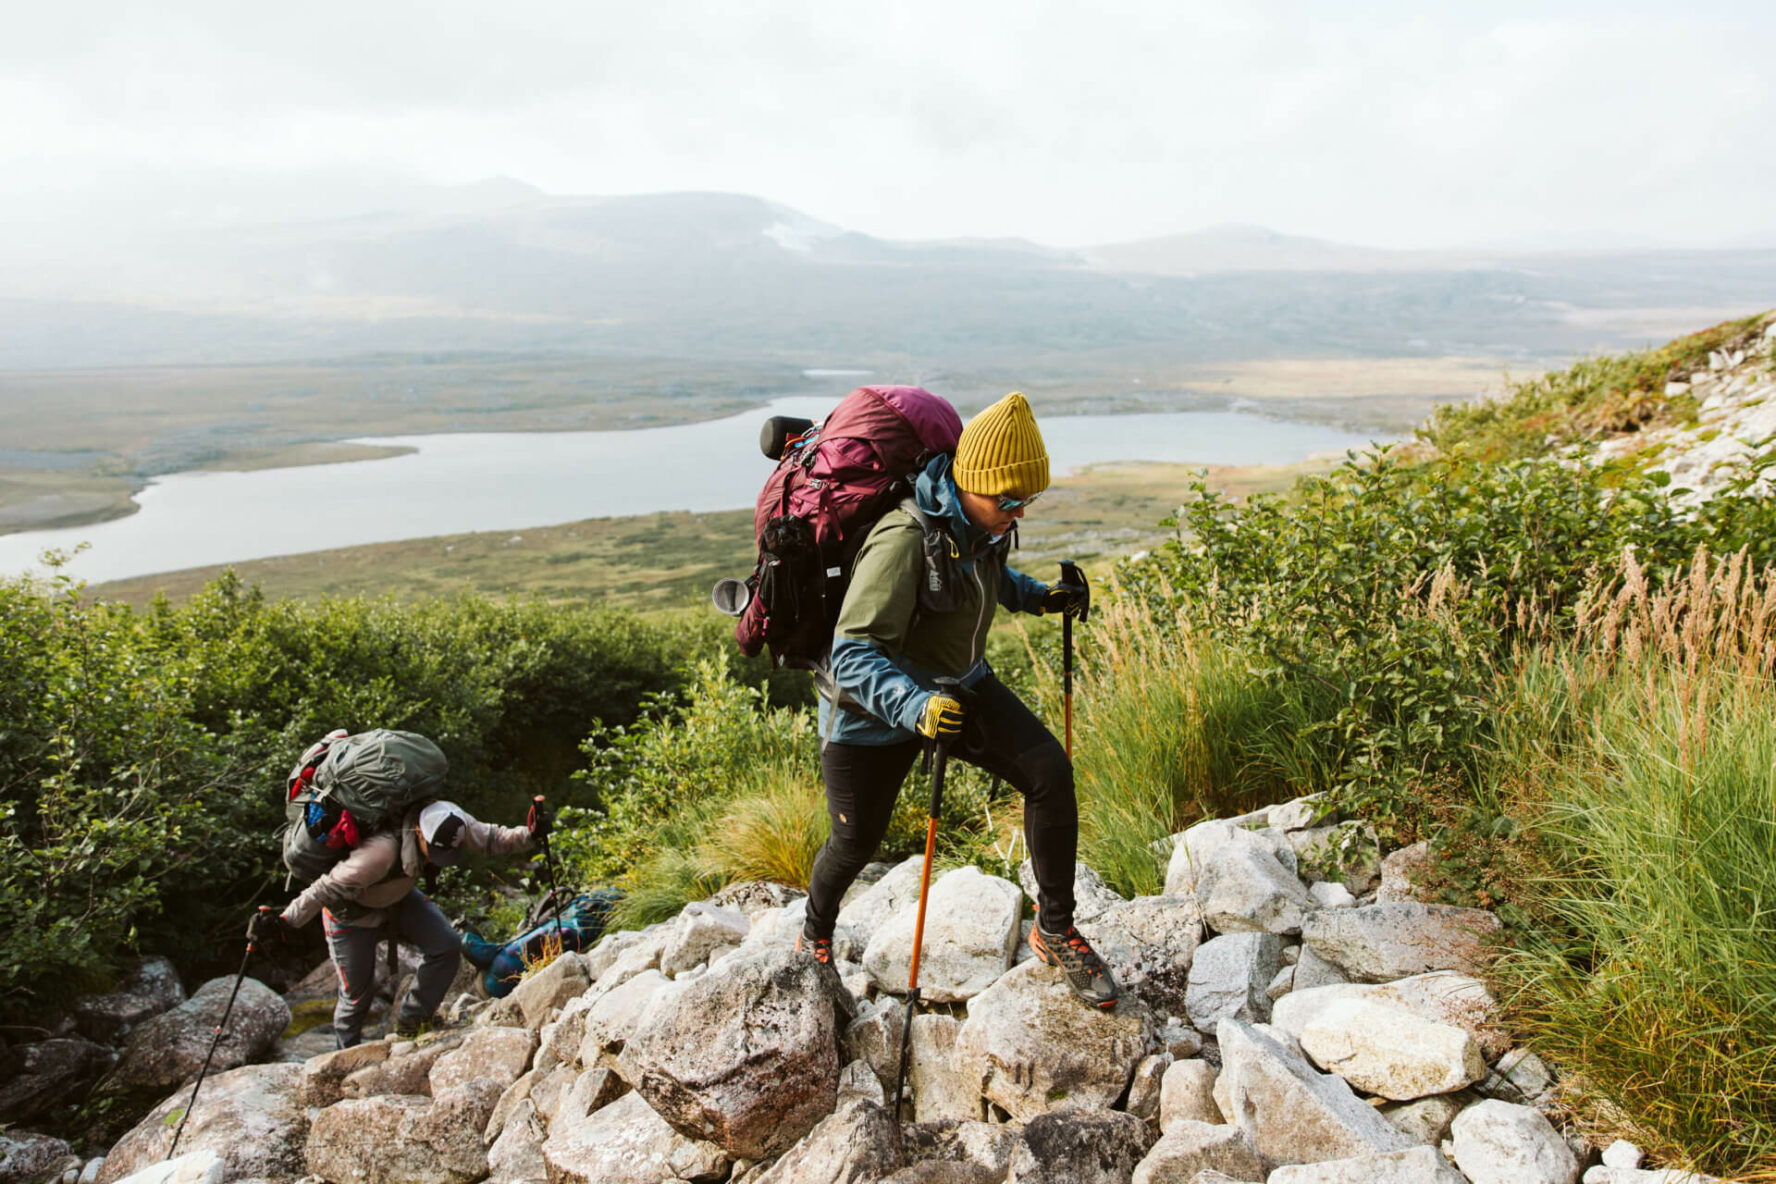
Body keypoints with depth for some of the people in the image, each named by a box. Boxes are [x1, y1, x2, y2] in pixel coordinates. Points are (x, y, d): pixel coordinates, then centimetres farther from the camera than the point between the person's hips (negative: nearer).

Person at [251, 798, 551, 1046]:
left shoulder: (449, 824, -27)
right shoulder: (383, 850, -45)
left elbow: (491, 839, -19)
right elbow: (328, 889, -38)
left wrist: (529, 835, -35)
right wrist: (284, 921, -39)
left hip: (399, 895, 5)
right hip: (354, 910, -5)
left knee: (447, 946, -12)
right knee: (357, 989, 5)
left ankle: (413, 1021, 7)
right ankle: (347, 1049, 37)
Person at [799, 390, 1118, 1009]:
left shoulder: (979, 524, -8)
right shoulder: (905, 540, -32)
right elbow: (853, 656, -34)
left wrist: (1038, 596, 1)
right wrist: (915, 706, -51)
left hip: (959, 686, 6)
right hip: (874, 708, -6)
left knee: (1049, 771, -13)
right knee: (855, 846, 8)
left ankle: (1055, 931, 5)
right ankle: (815, 937, 43)